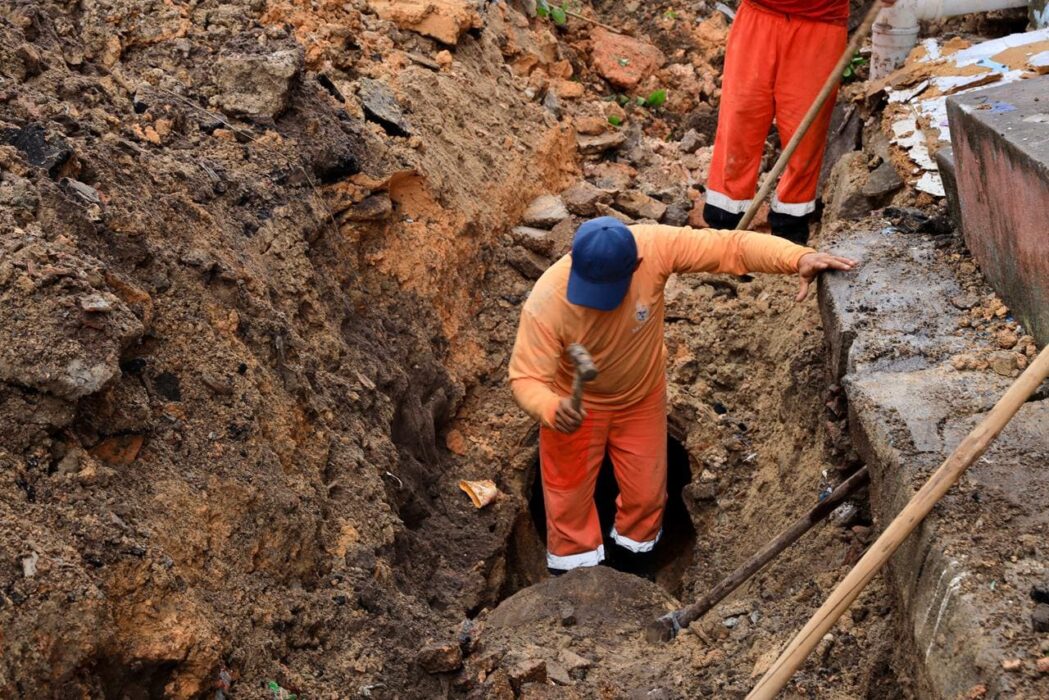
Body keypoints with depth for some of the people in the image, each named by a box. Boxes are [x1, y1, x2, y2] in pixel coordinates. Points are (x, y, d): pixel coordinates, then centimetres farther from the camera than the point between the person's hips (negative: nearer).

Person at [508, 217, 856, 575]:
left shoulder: (653, 248, -34)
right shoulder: (547, 302, -37)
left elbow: (731, 247, -32)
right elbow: (526, 378, -34)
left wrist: (799, 258, -46)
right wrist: (551, 409, -56)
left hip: (642, 396, 3)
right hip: (576, 404, -2)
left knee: (645, 495, 17)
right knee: (570, 498, 11)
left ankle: (632, 571, 44)